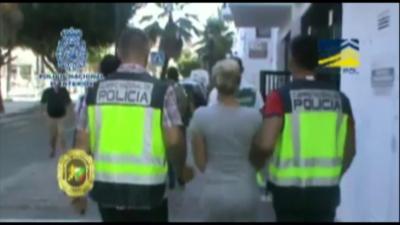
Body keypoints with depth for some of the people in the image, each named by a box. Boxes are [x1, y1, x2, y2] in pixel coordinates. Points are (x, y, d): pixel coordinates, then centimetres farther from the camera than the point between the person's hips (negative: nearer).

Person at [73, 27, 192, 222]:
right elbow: (174, 140, -11)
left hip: (106, 186, 3)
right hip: (147, 188, -3)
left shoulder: (96, 90, 1)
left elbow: (83, 142, 2)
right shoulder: (161, 90, -9)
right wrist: (181, 169, 10)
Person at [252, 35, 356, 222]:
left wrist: (255, 164, 1)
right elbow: (350, 150, 8)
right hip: (327, 190, 4)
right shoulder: (340, 98, 3)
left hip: (289, 189, -3)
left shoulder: (281, 96, -11)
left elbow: (266, 145, -19)